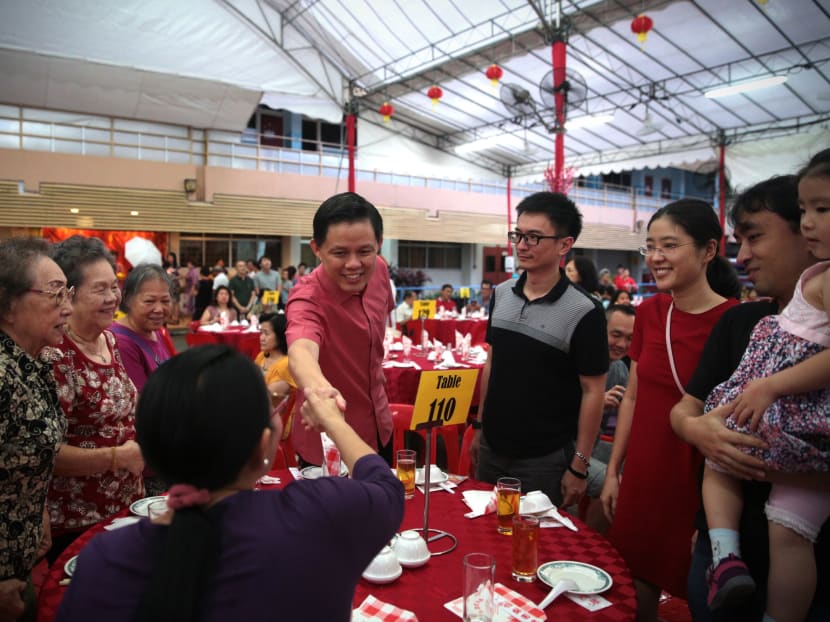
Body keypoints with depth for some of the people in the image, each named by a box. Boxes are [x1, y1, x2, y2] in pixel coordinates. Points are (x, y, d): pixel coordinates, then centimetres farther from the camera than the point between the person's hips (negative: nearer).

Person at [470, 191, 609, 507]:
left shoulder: (583, 312, -16)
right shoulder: (501, 294, 1)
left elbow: (592, 392, -13)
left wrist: (579, 467, -12)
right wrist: (480, 426, 10)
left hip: (546, 460, -5)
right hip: (491, 449, 5)